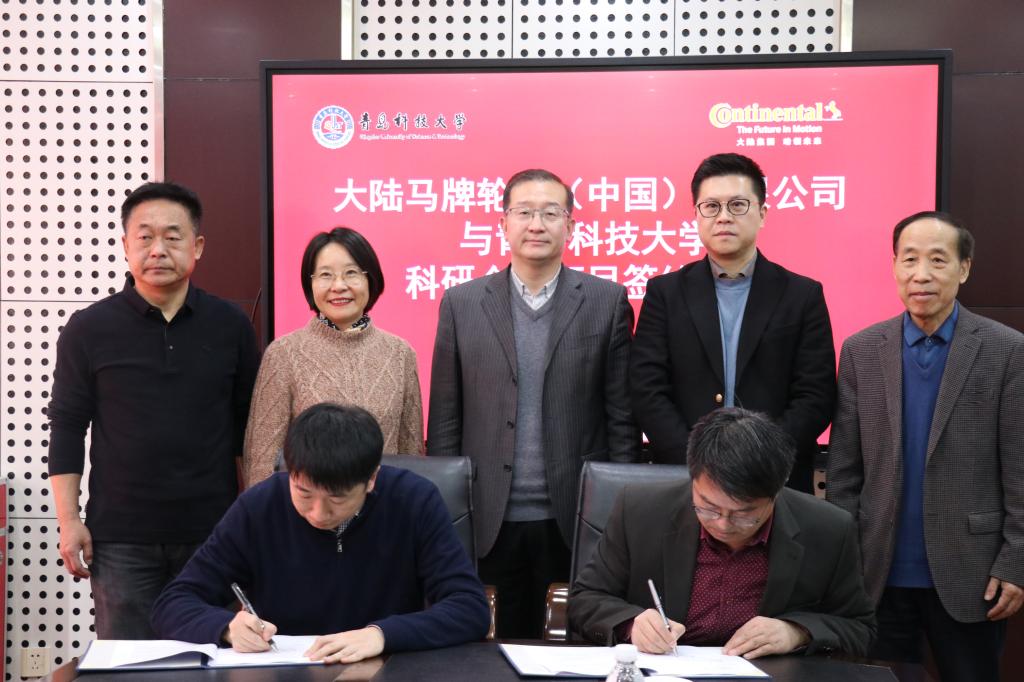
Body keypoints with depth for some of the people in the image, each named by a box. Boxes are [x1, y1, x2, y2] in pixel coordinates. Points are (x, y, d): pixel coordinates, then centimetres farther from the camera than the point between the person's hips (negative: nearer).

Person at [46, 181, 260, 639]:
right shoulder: (88, 329, 0)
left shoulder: (230, 326, 2)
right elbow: (67, 429, 2)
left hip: (213, 531, 1)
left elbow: (249, 427, 8)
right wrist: (69, 521, -3)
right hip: (120, 537, -1)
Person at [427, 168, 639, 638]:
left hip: (578, 520, -1)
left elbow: (622, 416, 2)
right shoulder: (462, 304, 4)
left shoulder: (607, 302, 2)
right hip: (491, 522, 1)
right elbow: (444, 419, 5)